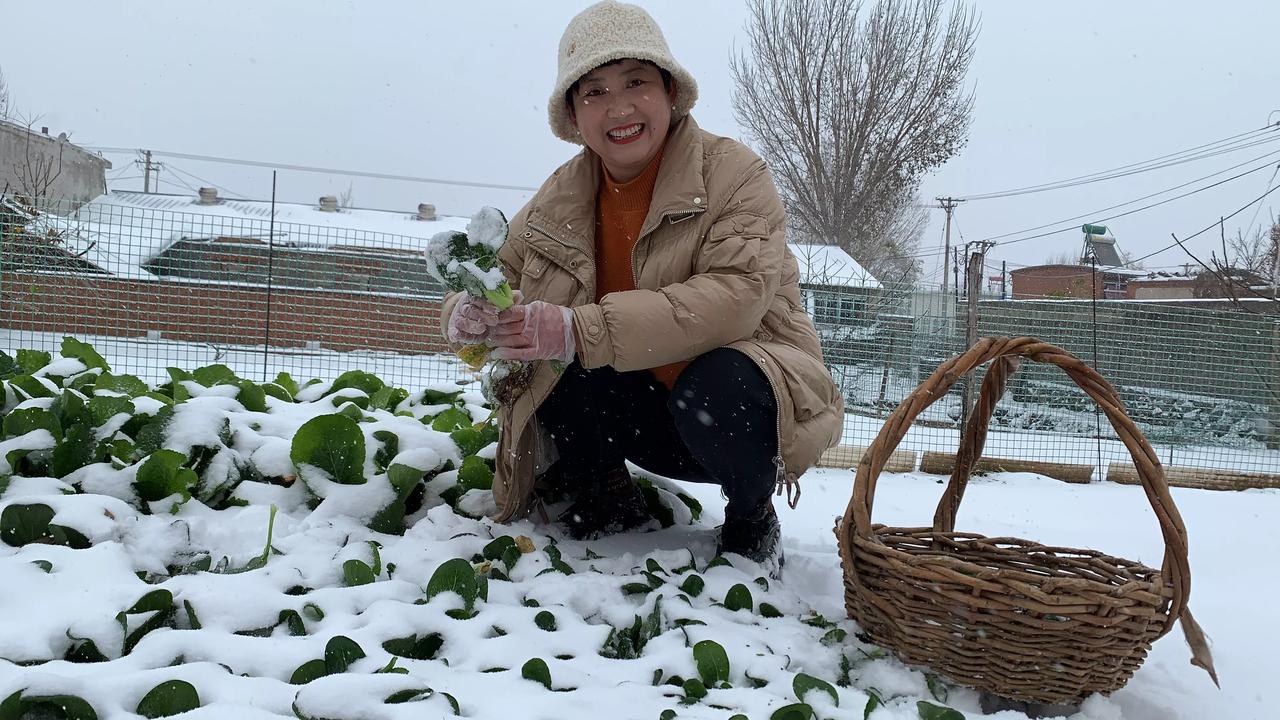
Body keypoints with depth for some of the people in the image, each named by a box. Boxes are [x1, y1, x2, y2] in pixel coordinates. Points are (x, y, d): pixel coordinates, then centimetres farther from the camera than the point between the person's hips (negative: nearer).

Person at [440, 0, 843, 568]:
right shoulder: (561, 196, 0)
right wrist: (468, 314, -21)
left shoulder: (734, 173, -16)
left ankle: (752, 516, -3)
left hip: (739, 393, -4)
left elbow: (737, 297, -30)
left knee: (714, 390, -37)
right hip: (643, 409, 4)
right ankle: (606, 501, 6)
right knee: (552, 368, -20)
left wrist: (581, 331, -38)